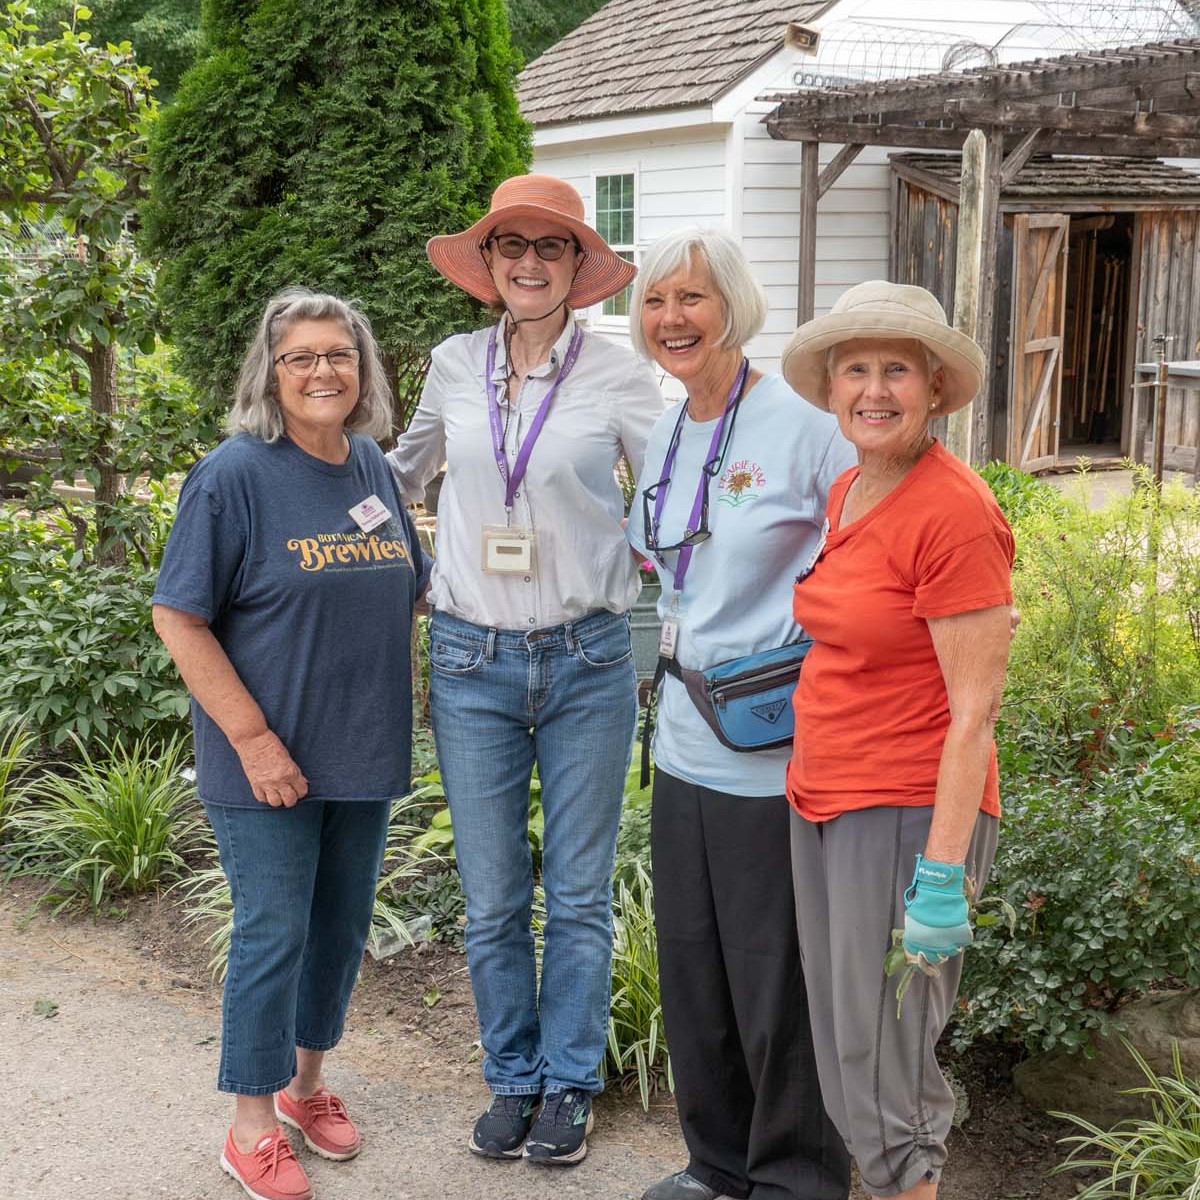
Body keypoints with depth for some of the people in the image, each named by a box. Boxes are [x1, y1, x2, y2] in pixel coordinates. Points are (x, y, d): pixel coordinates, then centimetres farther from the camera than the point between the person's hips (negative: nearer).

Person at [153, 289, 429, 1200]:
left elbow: (407, 589, 18)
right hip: (270, 763, -6)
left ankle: (305, 1081, 37)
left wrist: (396, 707, 9)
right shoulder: (235, 475, -13)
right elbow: (179, 618, -14)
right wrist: (254, 738, -18)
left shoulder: (373, 466, 6)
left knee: (343, 925, 16)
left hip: (364, 754, 6)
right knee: (274, 934, 2)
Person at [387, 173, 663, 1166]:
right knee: (491, 899, 9)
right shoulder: (455, 366, 4)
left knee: (579, 894, 7)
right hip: (472, 662, 2)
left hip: (587, 661, -2)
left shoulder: (618, 375, -3)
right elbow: (405, 473, 22)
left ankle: (569, 1084, 24)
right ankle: (513, 1077, 27)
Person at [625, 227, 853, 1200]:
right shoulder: (665, 438, 10)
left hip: (778, 754, -7)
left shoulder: (802, 424, -13)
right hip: (686, 745, 7)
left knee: (777, 984, 5)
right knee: (692, 969, 17)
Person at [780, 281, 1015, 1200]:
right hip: (822, 801, 8)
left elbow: (976, 708, -17)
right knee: (841, 1059, 17)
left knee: (884, 1073, 2)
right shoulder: (846, 493, 9)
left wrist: (943, 876, -19)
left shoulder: (954, 512, -16)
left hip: (907, 814, -8)